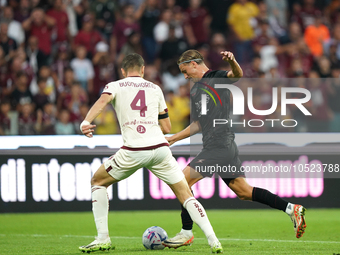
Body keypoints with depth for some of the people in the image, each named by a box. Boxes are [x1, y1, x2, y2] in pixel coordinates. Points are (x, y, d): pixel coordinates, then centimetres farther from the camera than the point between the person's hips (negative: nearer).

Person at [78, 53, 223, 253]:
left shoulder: (115, 86, 12)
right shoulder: (155, 89, 20)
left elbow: (103, 101, -12)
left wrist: (86, 122, -28)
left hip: (133, 151, -2)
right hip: (160, 148, 2)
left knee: (98, 182, 21)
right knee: (186, 196, 8)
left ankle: (103, 238, 13)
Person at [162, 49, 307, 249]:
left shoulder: (217, 77, -4)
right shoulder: (195, 90, 22)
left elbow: (238, 75, -26)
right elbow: (198, 125, 30)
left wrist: (232, 61, -47)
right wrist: (173, 139, 28)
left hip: (221, 146, -9)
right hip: (213, 146, 9)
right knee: (243, 192, 9)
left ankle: (186, 233, -6)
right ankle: (291, 209, 13)